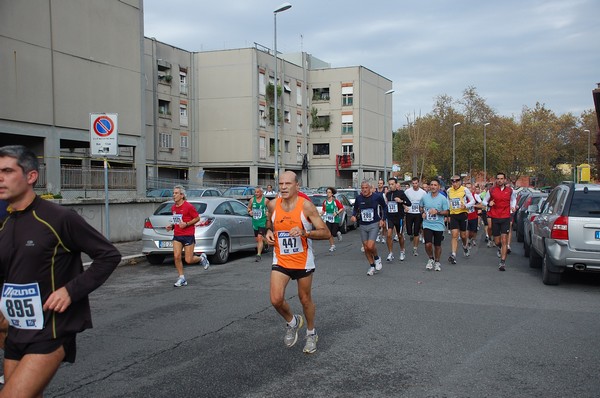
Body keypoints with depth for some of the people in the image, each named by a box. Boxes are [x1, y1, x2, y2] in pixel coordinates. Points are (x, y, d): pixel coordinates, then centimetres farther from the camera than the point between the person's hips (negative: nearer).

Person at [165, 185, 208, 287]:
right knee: (176, 257, -8)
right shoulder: (173, 208, 9)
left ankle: (202, 258, 28)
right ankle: (182, 278, 6)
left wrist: (186, 224, -17)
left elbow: (197, 218, -6)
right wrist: (172, 226, 5)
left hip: (188, 236, -6)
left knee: (188, 260, -4)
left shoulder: (188, 206, -11)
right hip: (177, 236, 6)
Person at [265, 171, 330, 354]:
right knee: (276, 300, -10)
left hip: (303, 261, -3)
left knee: (305, 299, 11)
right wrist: (268, 231, -1)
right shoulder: (273, 205, -3)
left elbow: (326, 233, -16)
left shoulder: (306, 206, -15)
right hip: (280, 260, 3)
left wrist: (304, 232, -30)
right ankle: (292, 322, 22)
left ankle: (311, 334, 36)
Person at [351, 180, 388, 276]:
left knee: (370, 246, -18)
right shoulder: (359, 198, -2)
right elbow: (355, 209, 15)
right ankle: (372, 266, 27)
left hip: (374, 225, -4)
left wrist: (383, 219, -1)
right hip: (363, 226, 4)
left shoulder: (377, 197, -8)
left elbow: (385, 207, 7)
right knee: (366, 248, 7)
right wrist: (353, 215, -6)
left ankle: (377, 258, 13)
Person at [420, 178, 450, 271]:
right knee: (428, 244, -13)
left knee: (437, 246, 10)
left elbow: (447, 212, -5)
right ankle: (431, 259, 15)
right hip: (427, 224, 1)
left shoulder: (442, 198, -6)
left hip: (438, 225, -1)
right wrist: (422, 213, -2)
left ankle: (437, 262, 32)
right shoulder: (425, 197, 1)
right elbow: (421, 207, 18)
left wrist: (437, 212, -20)